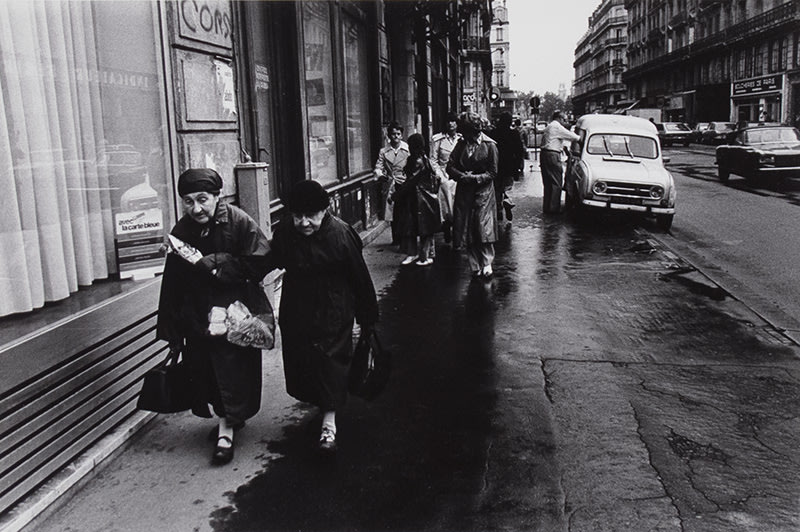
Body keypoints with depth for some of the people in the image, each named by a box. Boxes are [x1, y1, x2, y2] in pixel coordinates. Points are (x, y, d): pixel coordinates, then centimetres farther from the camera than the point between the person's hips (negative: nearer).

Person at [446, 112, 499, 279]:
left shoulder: (489, 145, -4)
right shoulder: (461, 144, 8)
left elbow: (492, 173, -4)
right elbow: (450, 167, 6)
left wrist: (475, 178, -15)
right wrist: (463, 176, -11)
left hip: (483, 192, -4)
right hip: (464, 193, 4)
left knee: (484, 228, -10)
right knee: (467, 231, 3)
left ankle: (487, 264, 0)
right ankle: (475, 267, 11)